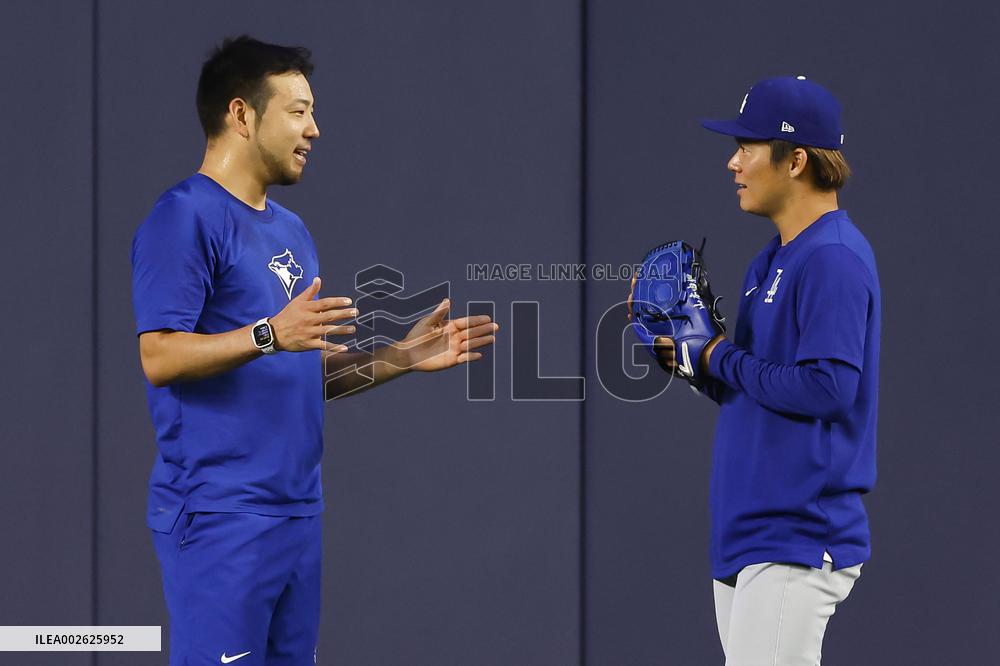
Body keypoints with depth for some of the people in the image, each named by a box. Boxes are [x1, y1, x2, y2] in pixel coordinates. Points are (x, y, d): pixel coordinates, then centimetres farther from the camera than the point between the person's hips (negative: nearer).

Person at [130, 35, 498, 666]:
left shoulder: (290, 229, 20)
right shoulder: (186, 217, -8)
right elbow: (158, 356, -17)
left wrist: (401, 357, 10)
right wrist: (269, 335, -28)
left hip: (298, 508, 9)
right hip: (222, 513, -9)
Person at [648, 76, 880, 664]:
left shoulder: (833, 260, -14)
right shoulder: (771, 261, 17)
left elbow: (827, 386, -24)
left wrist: (723, 360, -11)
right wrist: (681, 348, 5)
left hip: (799, 543, -10)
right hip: (747, 535, 10)